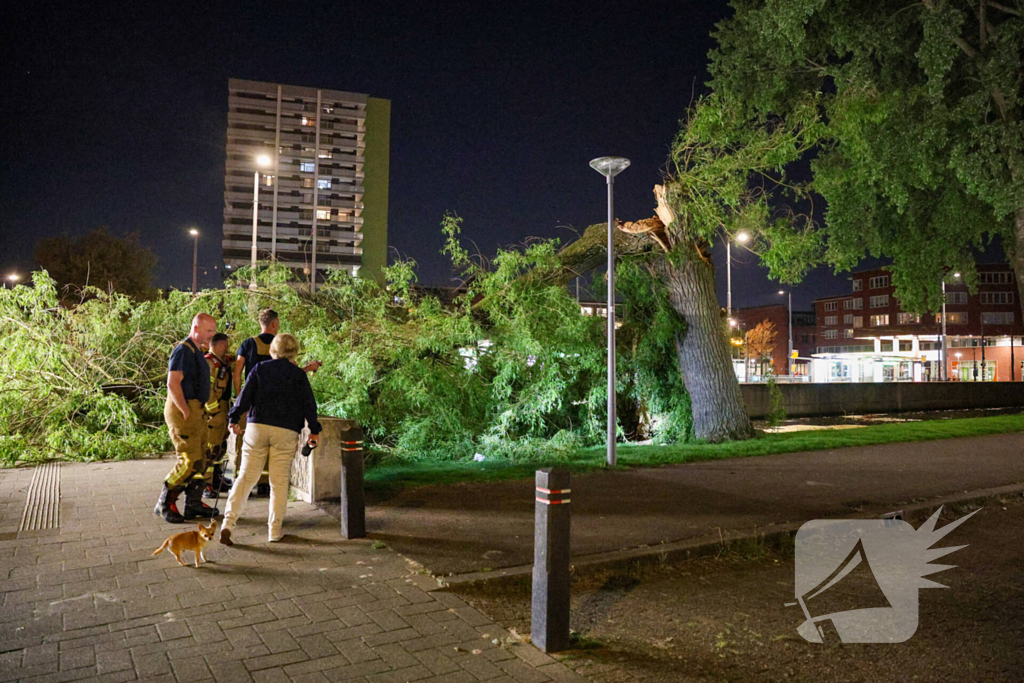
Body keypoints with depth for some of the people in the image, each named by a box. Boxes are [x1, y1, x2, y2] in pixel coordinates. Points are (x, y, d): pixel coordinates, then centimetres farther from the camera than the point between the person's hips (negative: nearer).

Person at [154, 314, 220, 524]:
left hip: (196, 410, 10)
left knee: (200, 459, 11)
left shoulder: (197, 352, 18)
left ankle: (193, 504, 19)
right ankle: (164, 503, 2)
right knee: (190, 461, -11)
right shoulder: (183, 351, -13)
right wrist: (186, 412, -21)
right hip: (182, 410, -10)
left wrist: (199, 412, 17)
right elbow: (173, 383, -22)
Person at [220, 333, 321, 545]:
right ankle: (274, 531, 8)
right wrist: (314, 430, 9)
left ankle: (228, 521, -7)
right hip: (286, 432, -1)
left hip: (257, 427, 2)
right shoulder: (298, 374, 5)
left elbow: (245, 395, 2)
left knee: (246, 476, 5)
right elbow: (309, 404, 4)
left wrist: (234, 419, 6)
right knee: (279, 481, 5)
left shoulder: (259, 369, 9)